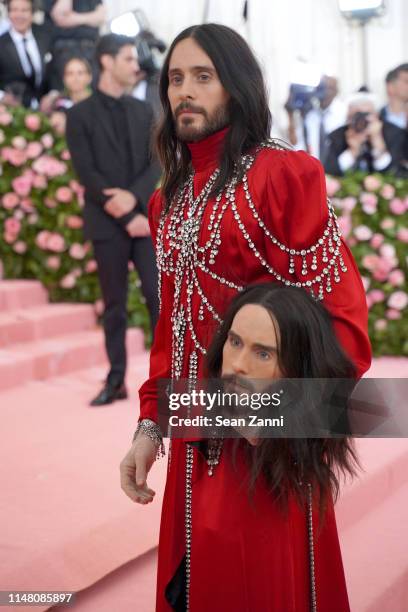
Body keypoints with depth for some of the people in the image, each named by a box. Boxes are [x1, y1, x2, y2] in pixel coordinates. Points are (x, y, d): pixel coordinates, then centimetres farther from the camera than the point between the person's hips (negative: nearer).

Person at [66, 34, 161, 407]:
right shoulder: (81, 114, 0)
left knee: (159, 296, -3)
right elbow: (86, 174, -8)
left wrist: (133, 196, -14)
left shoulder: (143, 111, 12)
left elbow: (157, 163, 4)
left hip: (147, 216, 3)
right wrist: (125, 216, -13)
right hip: (108, 222, -2)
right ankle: (116, 380, 12)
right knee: (114, 304, 3)